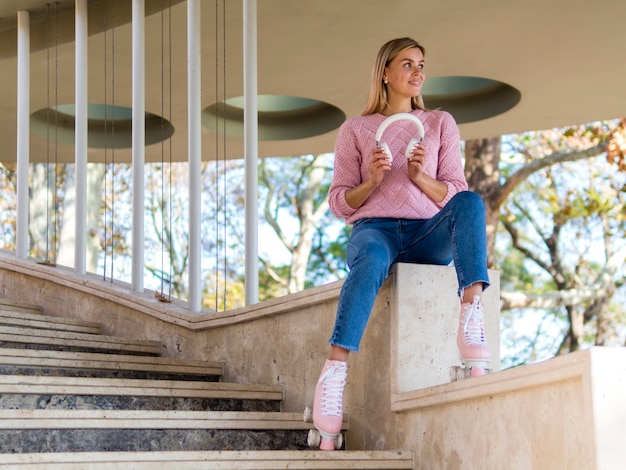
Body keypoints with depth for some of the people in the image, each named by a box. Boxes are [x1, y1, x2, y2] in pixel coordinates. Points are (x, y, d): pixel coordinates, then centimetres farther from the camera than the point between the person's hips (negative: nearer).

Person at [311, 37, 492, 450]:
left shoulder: (441, 124, 19)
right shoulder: (355, 130, 15)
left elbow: (457, 195, 12)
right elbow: (340, 203, 11)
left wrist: (421, 177, -8)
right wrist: (372, 181, -8)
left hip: (429, 234, 2)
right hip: (375, 229, -2)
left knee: (472, 202, -31)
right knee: (373, 259, -40)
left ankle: (472, 312, -47)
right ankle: (334, 373, -50)